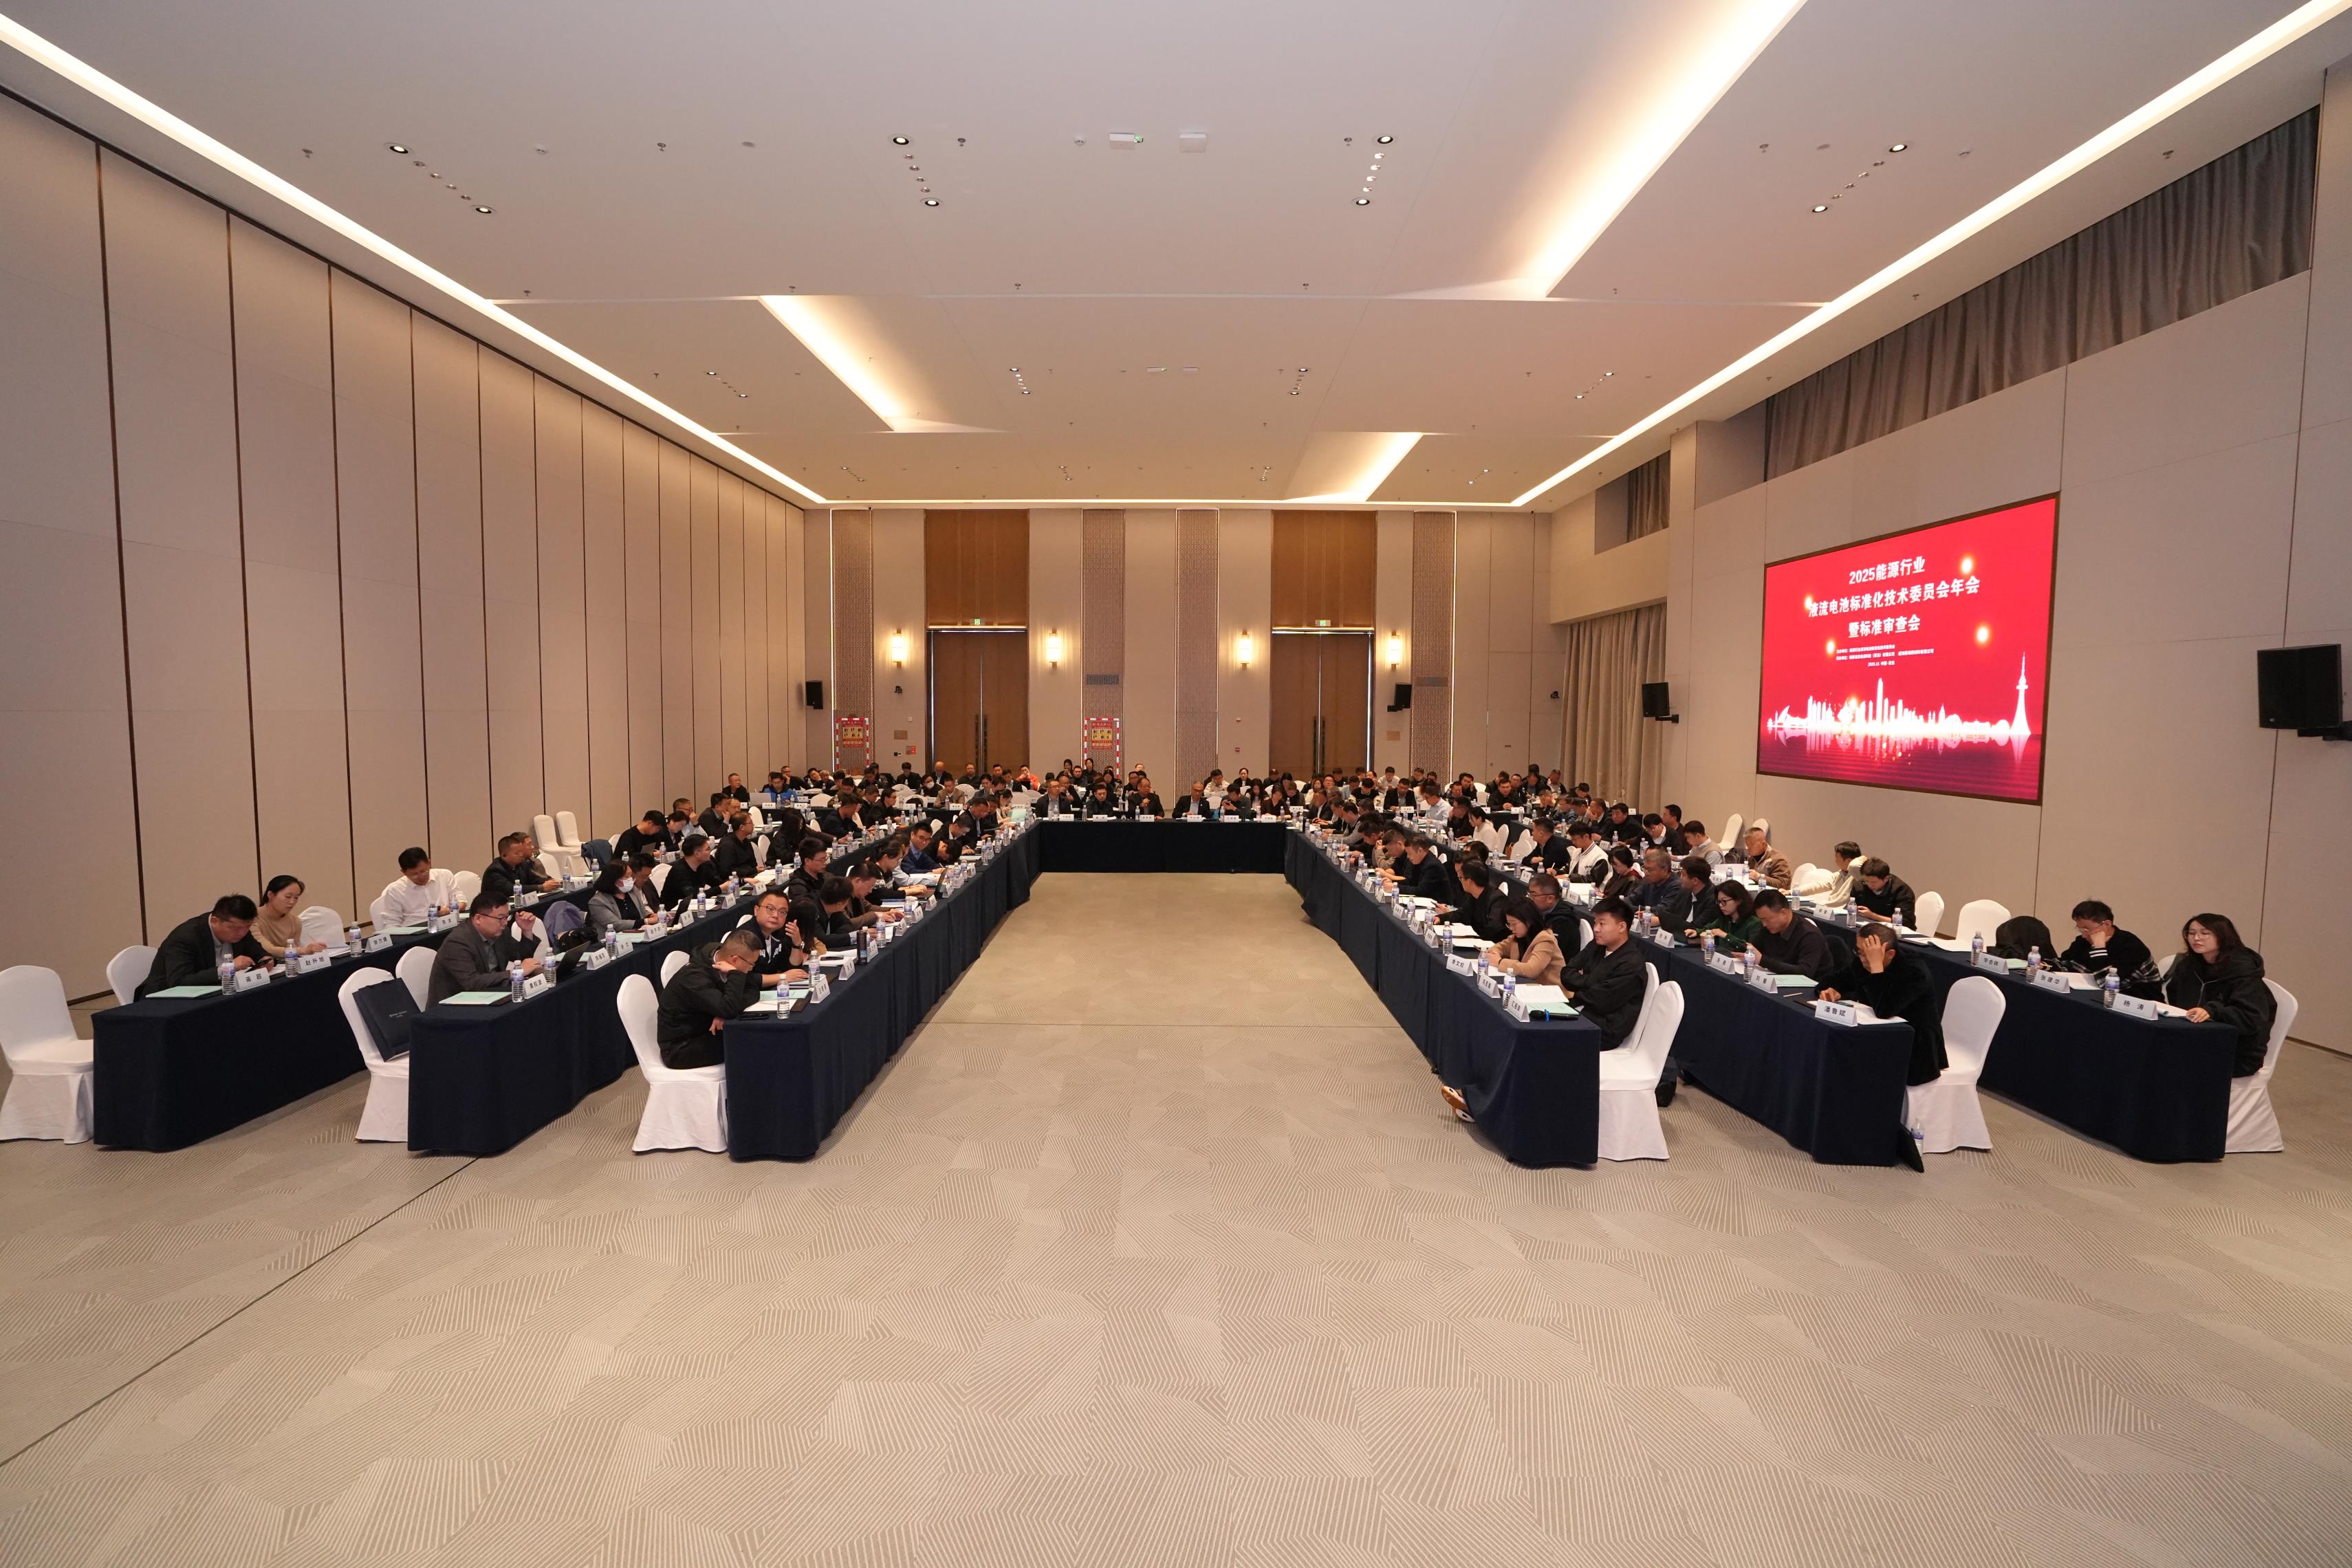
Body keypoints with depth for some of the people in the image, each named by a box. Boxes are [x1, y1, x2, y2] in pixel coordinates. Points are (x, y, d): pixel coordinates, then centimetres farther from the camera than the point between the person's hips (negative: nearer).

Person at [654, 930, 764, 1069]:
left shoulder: (719, 955, -6)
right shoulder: (694, 978, -29)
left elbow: (753, 991, -5)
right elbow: (729, 1009, -42)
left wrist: (725, 1012, -22)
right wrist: (735, 973, -31)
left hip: (704, 1031, 7)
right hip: (680, 1048, -7)